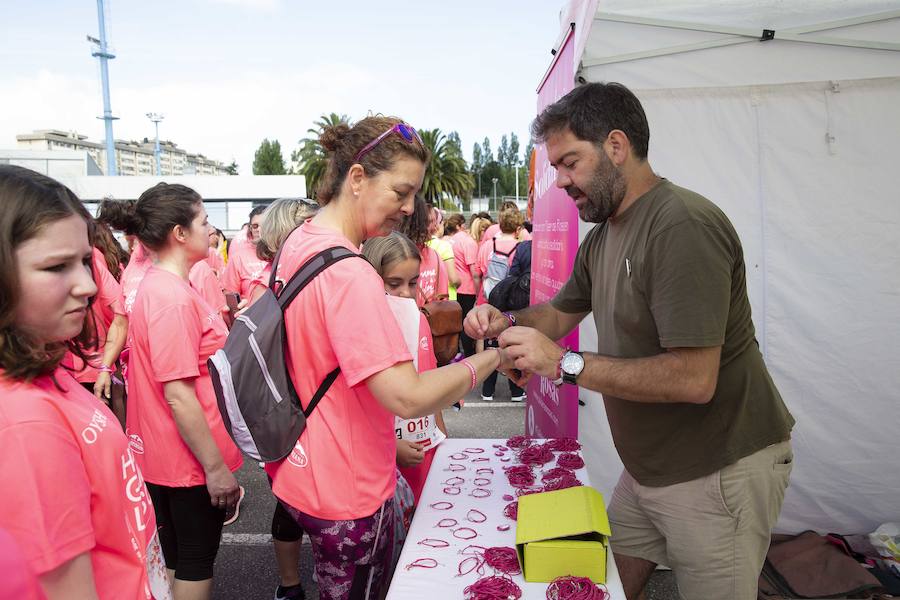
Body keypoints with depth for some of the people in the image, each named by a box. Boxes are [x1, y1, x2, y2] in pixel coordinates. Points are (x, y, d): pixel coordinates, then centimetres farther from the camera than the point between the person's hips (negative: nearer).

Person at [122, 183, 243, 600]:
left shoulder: (161, 286, 5)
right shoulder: (173, 297, -24)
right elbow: (178, 396, -25)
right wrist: (216, 467, -21)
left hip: (167, 456, 9)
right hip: (192, 460, -9)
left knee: (175, 560, 24)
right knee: (195, 565, 10)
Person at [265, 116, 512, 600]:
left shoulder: (297, 242, 2)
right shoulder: (349, 273, -29)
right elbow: (408, 397, -34)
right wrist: (494, 356, -21)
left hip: (300, 468, 9)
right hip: (348, 492, -8)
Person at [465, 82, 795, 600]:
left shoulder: (682, 225, -25)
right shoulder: (603, 236, 7)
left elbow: (694, 379, -30)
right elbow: (560, 314, 15)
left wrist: (566, 364, -28)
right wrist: (508, 321, -6)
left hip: (719, 473, -8)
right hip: (648, 468, 9)